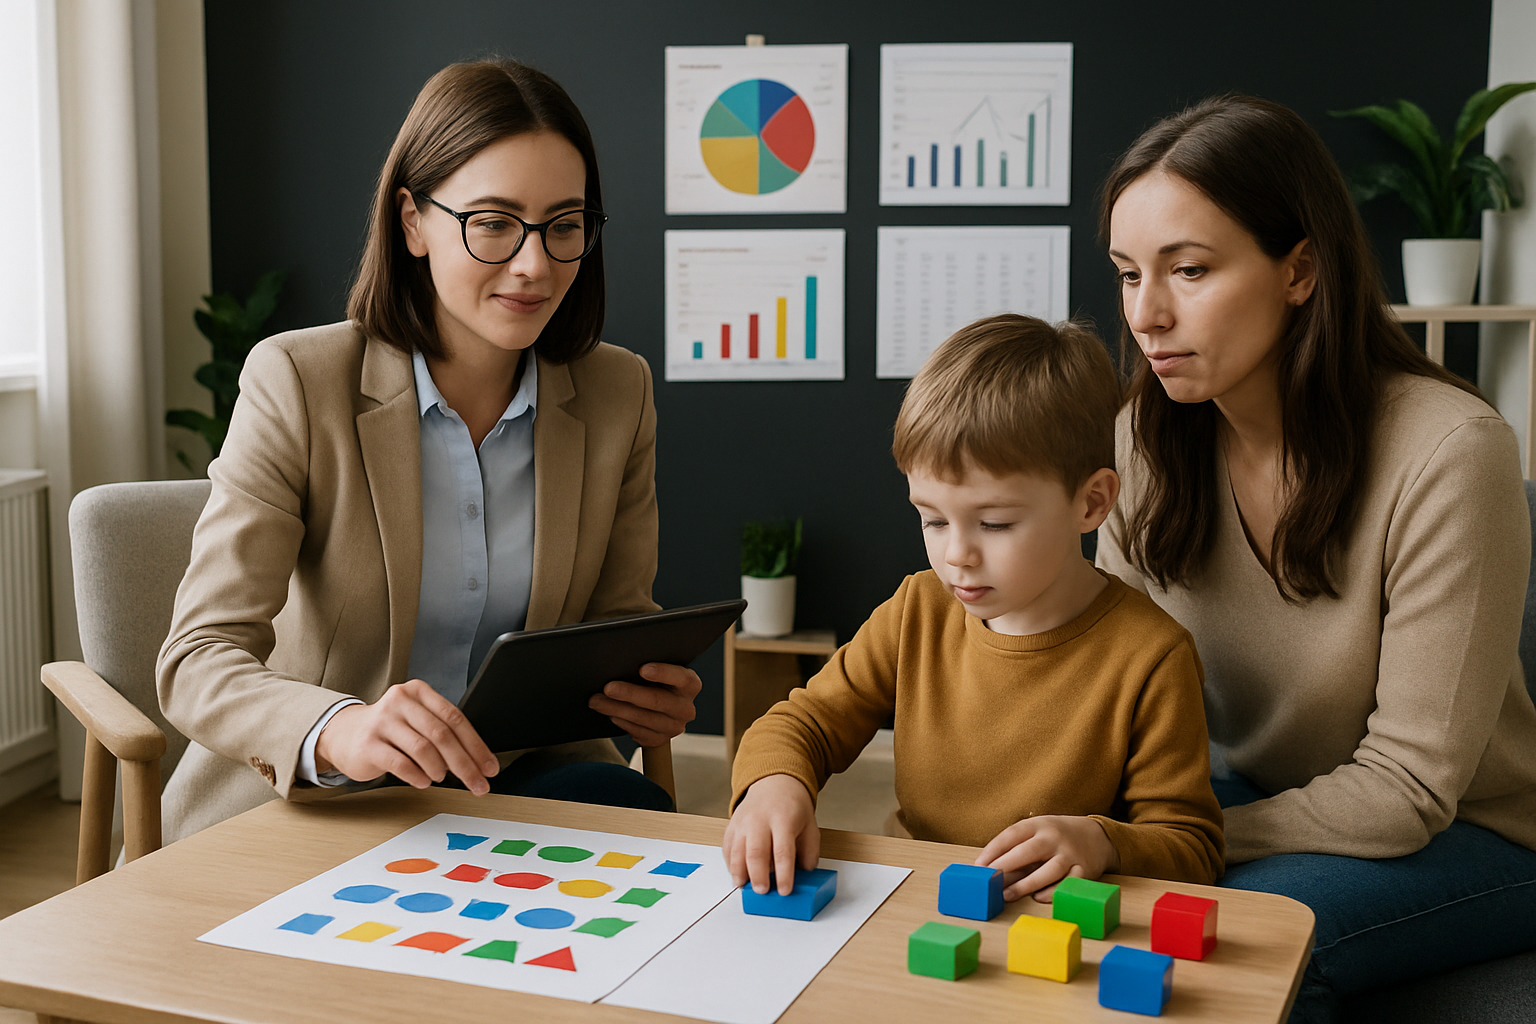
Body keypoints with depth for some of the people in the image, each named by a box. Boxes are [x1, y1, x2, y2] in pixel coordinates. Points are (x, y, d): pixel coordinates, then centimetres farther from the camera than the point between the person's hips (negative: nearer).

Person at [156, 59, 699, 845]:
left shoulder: (618, 395, 1)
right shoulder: (296, 384, -12)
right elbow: (197, 661, -18)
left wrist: (652, 691, -16)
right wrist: (337, 730, -41)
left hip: (520, 778, 5)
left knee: (634, 808, -28)